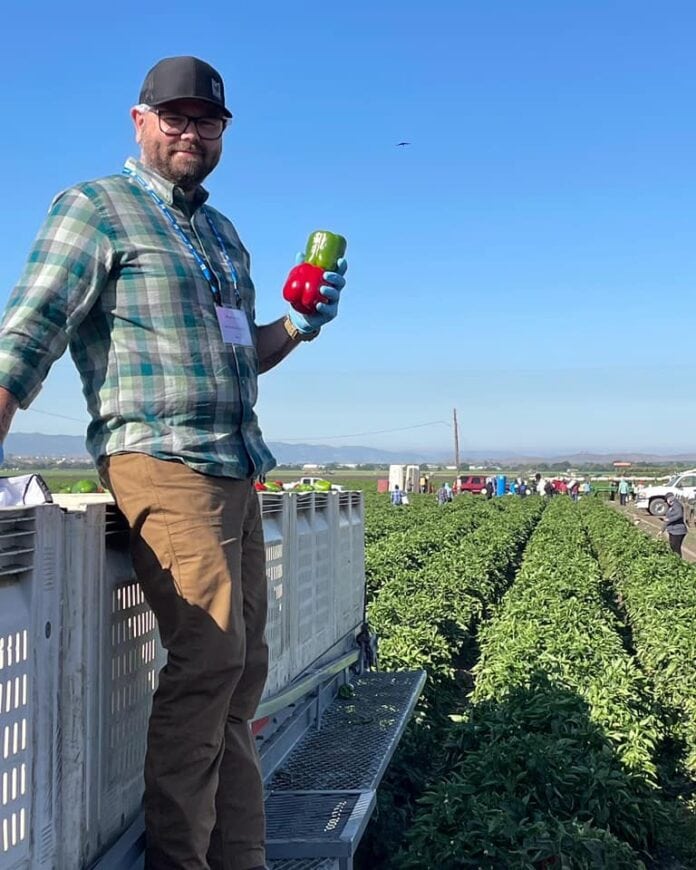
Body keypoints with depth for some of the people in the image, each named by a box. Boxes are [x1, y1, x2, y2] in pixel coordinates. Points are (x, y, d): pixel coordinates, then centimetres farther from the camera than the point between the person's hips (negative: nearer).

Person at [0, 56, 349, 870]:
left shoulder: (223, 232, 22)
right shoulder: (95, 207, -1)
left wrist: (300, 326, 9)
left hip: (234, 471, 8)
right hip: (163, 462, -8)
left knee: (241, 667, 7)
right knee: (209, 655, -15)